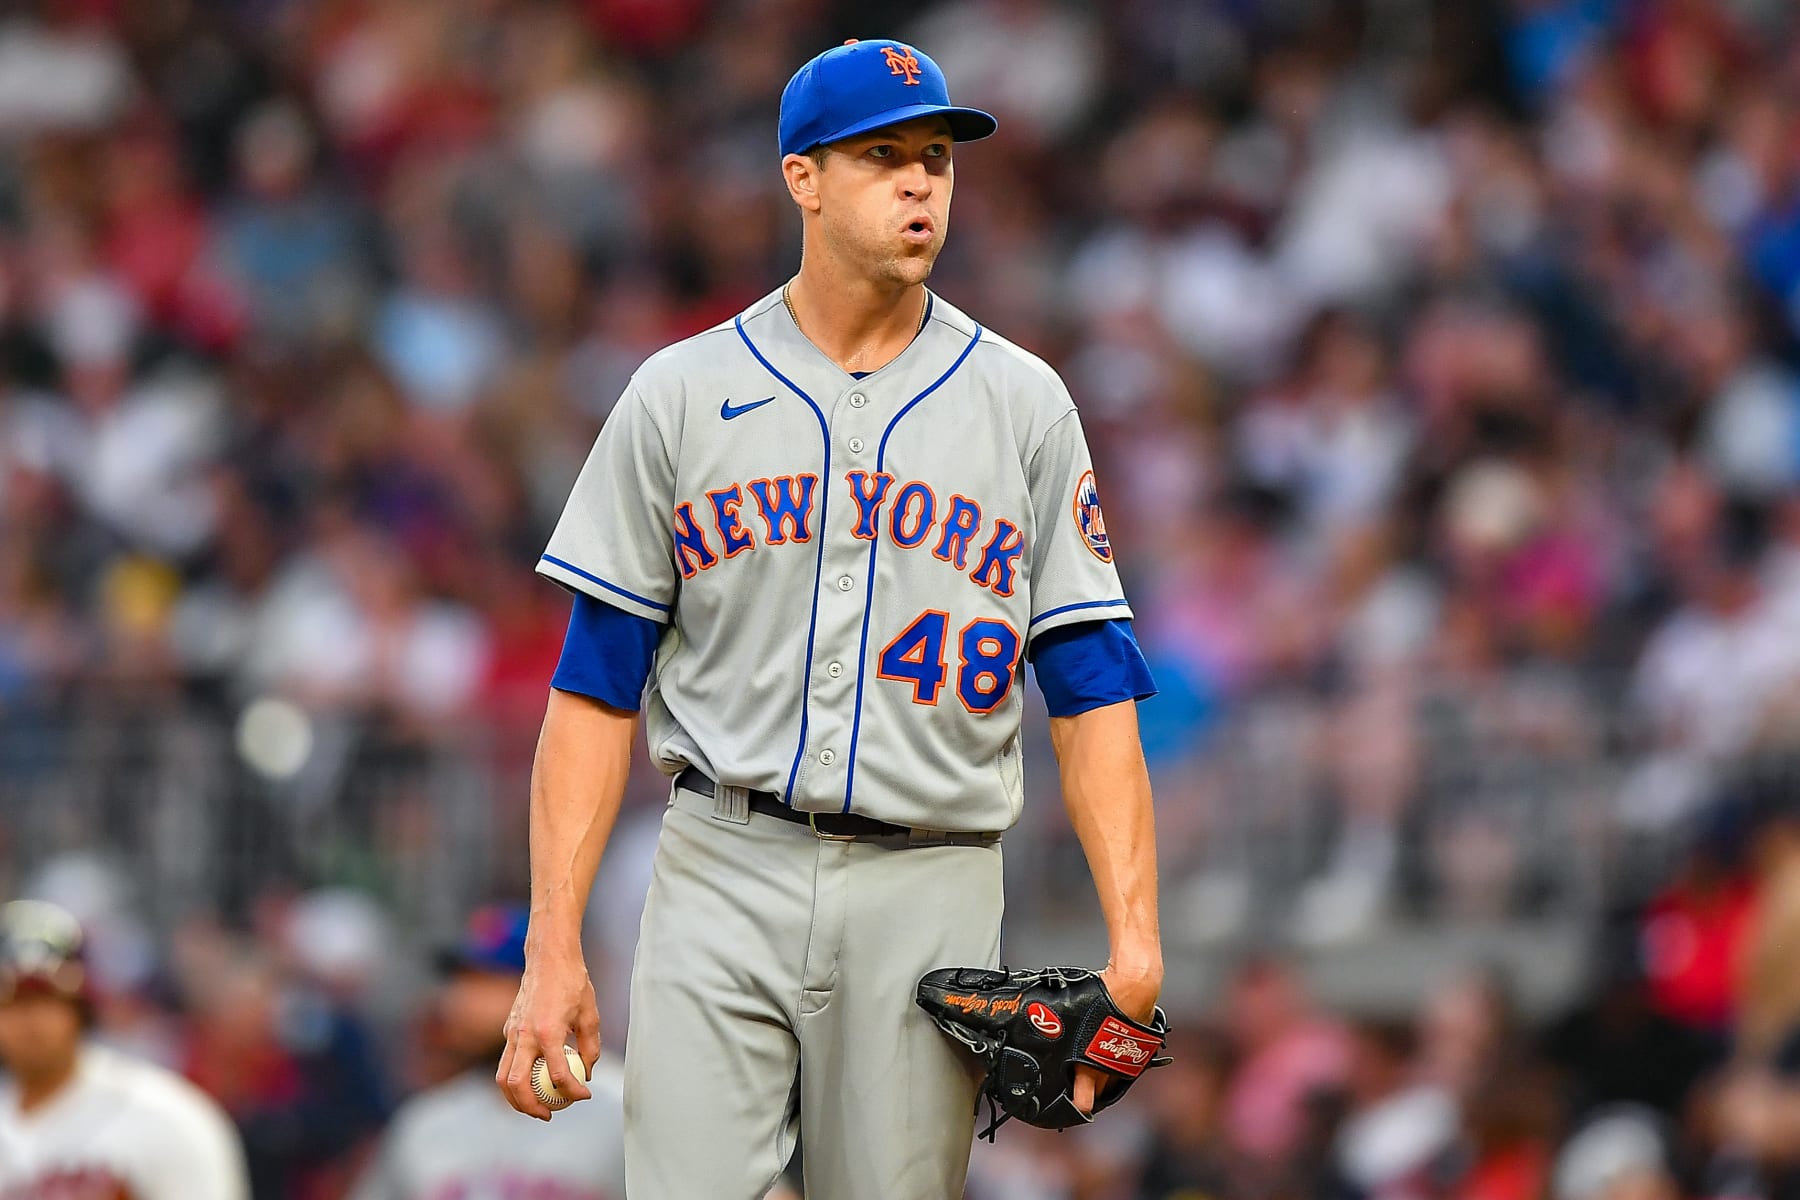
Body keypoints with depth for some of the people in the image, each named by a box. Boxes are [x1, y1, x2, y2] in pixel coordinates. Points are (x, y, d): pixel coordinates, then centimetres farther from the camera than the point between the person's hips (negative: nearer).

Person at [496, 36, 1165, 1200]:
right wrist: (554, 950, -5)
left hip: (929, 898, 1)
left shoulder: (1023, 404, 8)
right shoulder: (682, 395, 6)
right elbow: (596, 690, 4)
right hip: (723, 883, -1)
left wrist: (1133, 941, -10)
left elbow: (1092, 688, 3)